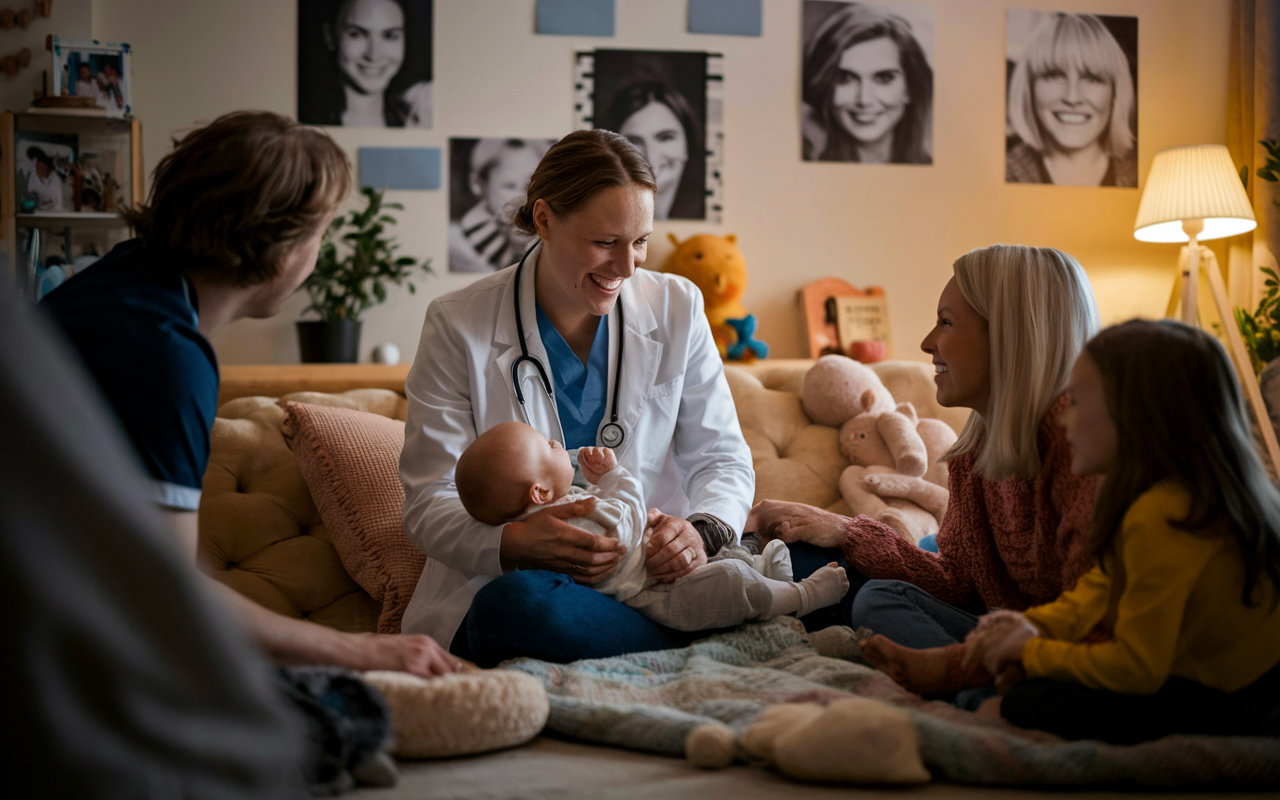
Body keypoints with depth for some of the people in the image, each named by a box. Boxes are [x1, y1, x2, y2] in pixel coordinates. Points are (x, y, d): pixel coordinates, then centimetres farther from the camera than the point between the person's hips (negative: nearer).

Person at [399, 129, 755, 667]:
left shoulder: (676, 308, 4)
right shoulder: (458, 326, -5)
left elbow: (722, 458, 5)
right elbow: (429, 504, -7)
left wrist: (703, 532, -20)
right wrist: (515, 543, -30)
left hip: (653, 570, 1)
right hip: (501, 579, -1)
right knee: (524, 603, -39)